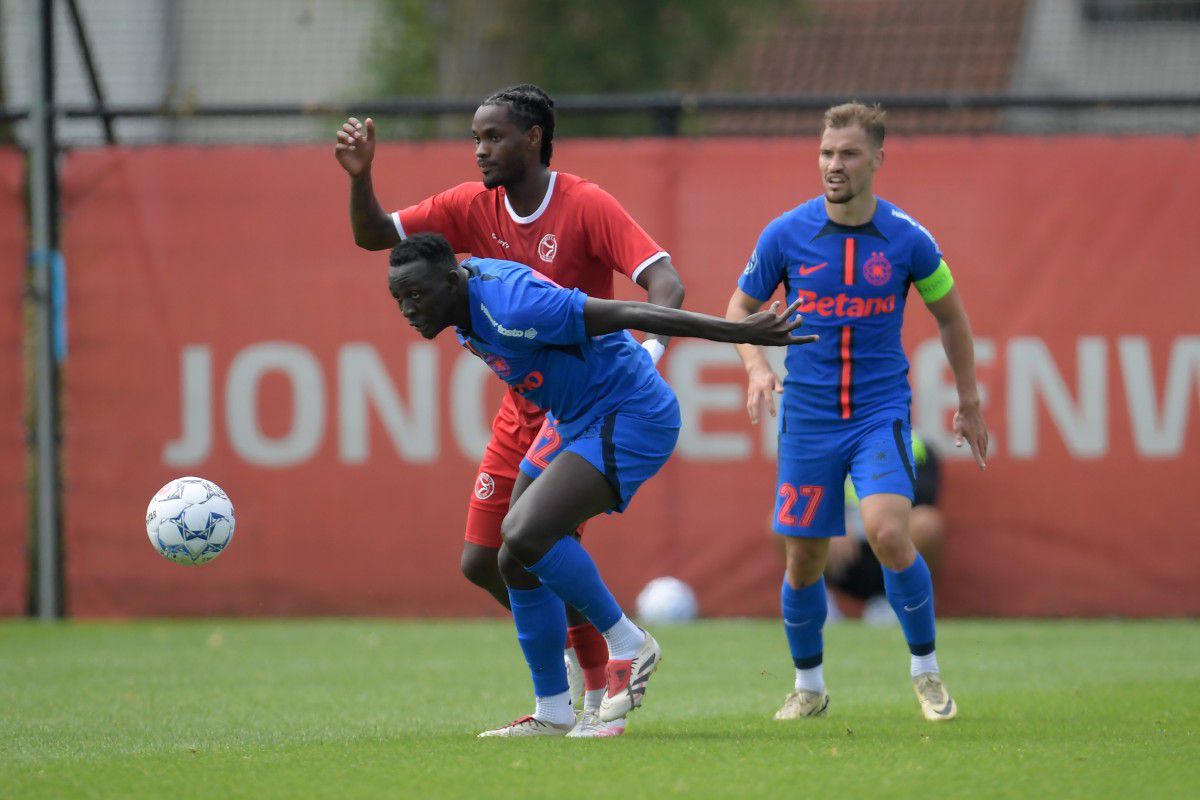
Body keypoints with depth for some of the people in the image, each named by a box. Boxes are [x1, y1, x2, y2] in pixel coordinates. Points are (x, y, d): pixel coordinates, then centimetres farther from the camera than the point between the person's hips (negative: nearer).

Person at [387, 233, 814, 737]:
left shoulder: (508, 309, -29)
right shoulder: (468, 287, -1)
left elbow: (629, 314, -30)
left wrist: (742, 332, -29)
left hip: (630, 418, -10)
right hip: (577, 421, 10)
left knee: (524, 535, -25)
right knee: (517, 563, 7)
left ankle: (629, 645, -7)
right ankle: (552, 713, 17)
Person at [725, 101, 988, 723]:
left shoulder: (906, 239, -5)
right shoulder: (785, 235, -4)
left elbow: (950, 315, 11)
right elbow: (741, 307, 10)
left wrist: (969, 404, 15)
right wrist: (756, 365, -9)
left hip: (881, 411, -2)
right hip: (808, 417, 2)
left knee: (888, 532, -23)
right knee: (804, 560, 5)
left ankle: (925, 669, -3)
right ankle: (808, 686, 27)